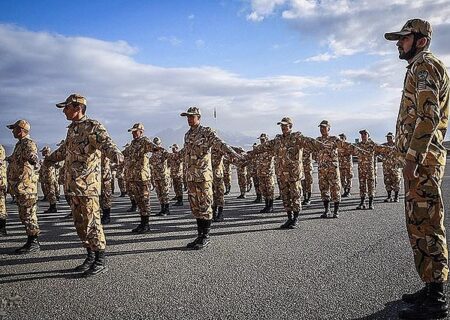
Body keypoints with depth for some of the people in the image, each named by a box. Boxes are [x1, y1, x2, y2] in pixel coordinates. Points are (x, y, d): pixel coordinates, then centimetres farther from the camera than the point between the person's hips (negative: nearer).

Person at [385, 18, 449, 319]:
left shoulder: (423, 66, -7)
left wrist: (412, 158, -23)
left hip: (422, 158, -11)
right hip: (424, 156, 11)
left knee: (425, 226, -8)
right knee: (422, 224, 13)